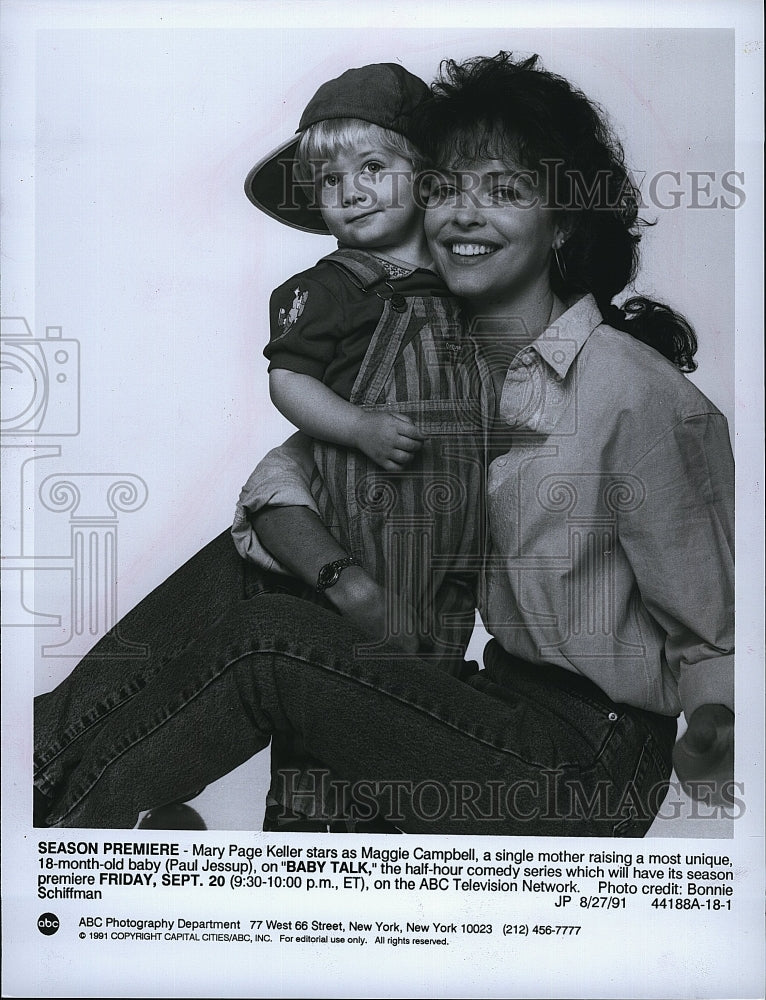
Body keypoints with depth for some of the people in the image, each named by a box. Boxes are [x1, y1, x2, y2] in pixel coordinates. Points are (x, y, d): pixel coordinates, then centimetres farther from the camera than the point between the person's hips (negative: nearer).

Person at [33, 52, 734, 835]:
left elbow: (714, 636, -9)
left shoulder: (639, 395, -15)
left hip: (590, 765, -6)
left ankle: (64, 804, -3)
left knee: (265, 639, -21)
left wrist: (717, 727, -30)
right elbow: (283, 475, 1)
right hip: (495, 706, 6)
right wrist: (338, 576, -18)